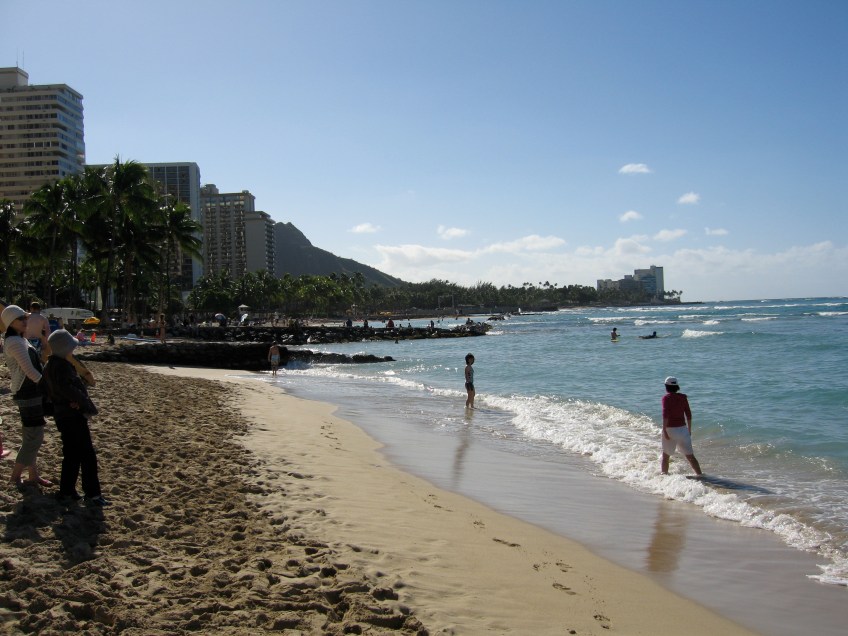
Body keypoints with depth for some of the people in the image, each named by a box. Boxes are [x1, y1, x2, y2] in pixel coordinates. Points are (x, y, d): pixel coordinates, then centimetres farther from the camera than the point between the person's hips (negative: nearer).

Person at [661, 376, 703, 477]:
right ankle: (700, 475, 3)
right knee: (690, 456, 7)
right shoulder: (683, 397, 4)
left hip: (670, 429, -3)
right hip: (682, 428, 3)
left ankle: (664, 475, 17)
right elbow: (688, 414, 6)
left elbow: (665, 414, -17)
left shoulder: (666, 398, -7)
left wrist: (664, 430, -17)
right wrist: (689, 429, 15)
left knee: (665, 455, 14)